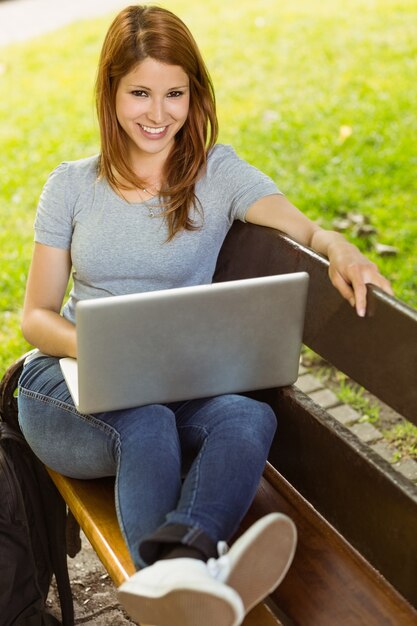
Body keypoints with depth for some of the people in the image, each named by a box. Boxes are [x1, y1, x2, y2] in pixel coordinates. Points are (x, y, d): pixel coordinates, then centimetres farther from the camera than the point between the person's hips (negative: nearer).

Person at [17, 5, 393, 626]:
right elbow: (36, 316, 10)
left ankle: (174, 566, -58)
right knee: (145, 422, -36)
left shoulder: (219, 173, 7)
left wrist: (337, 247, -38)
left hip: (181, 388, 0)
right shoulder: (71, 185, 10)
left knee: (251, 418, -35)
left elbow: (305, 228, -11)